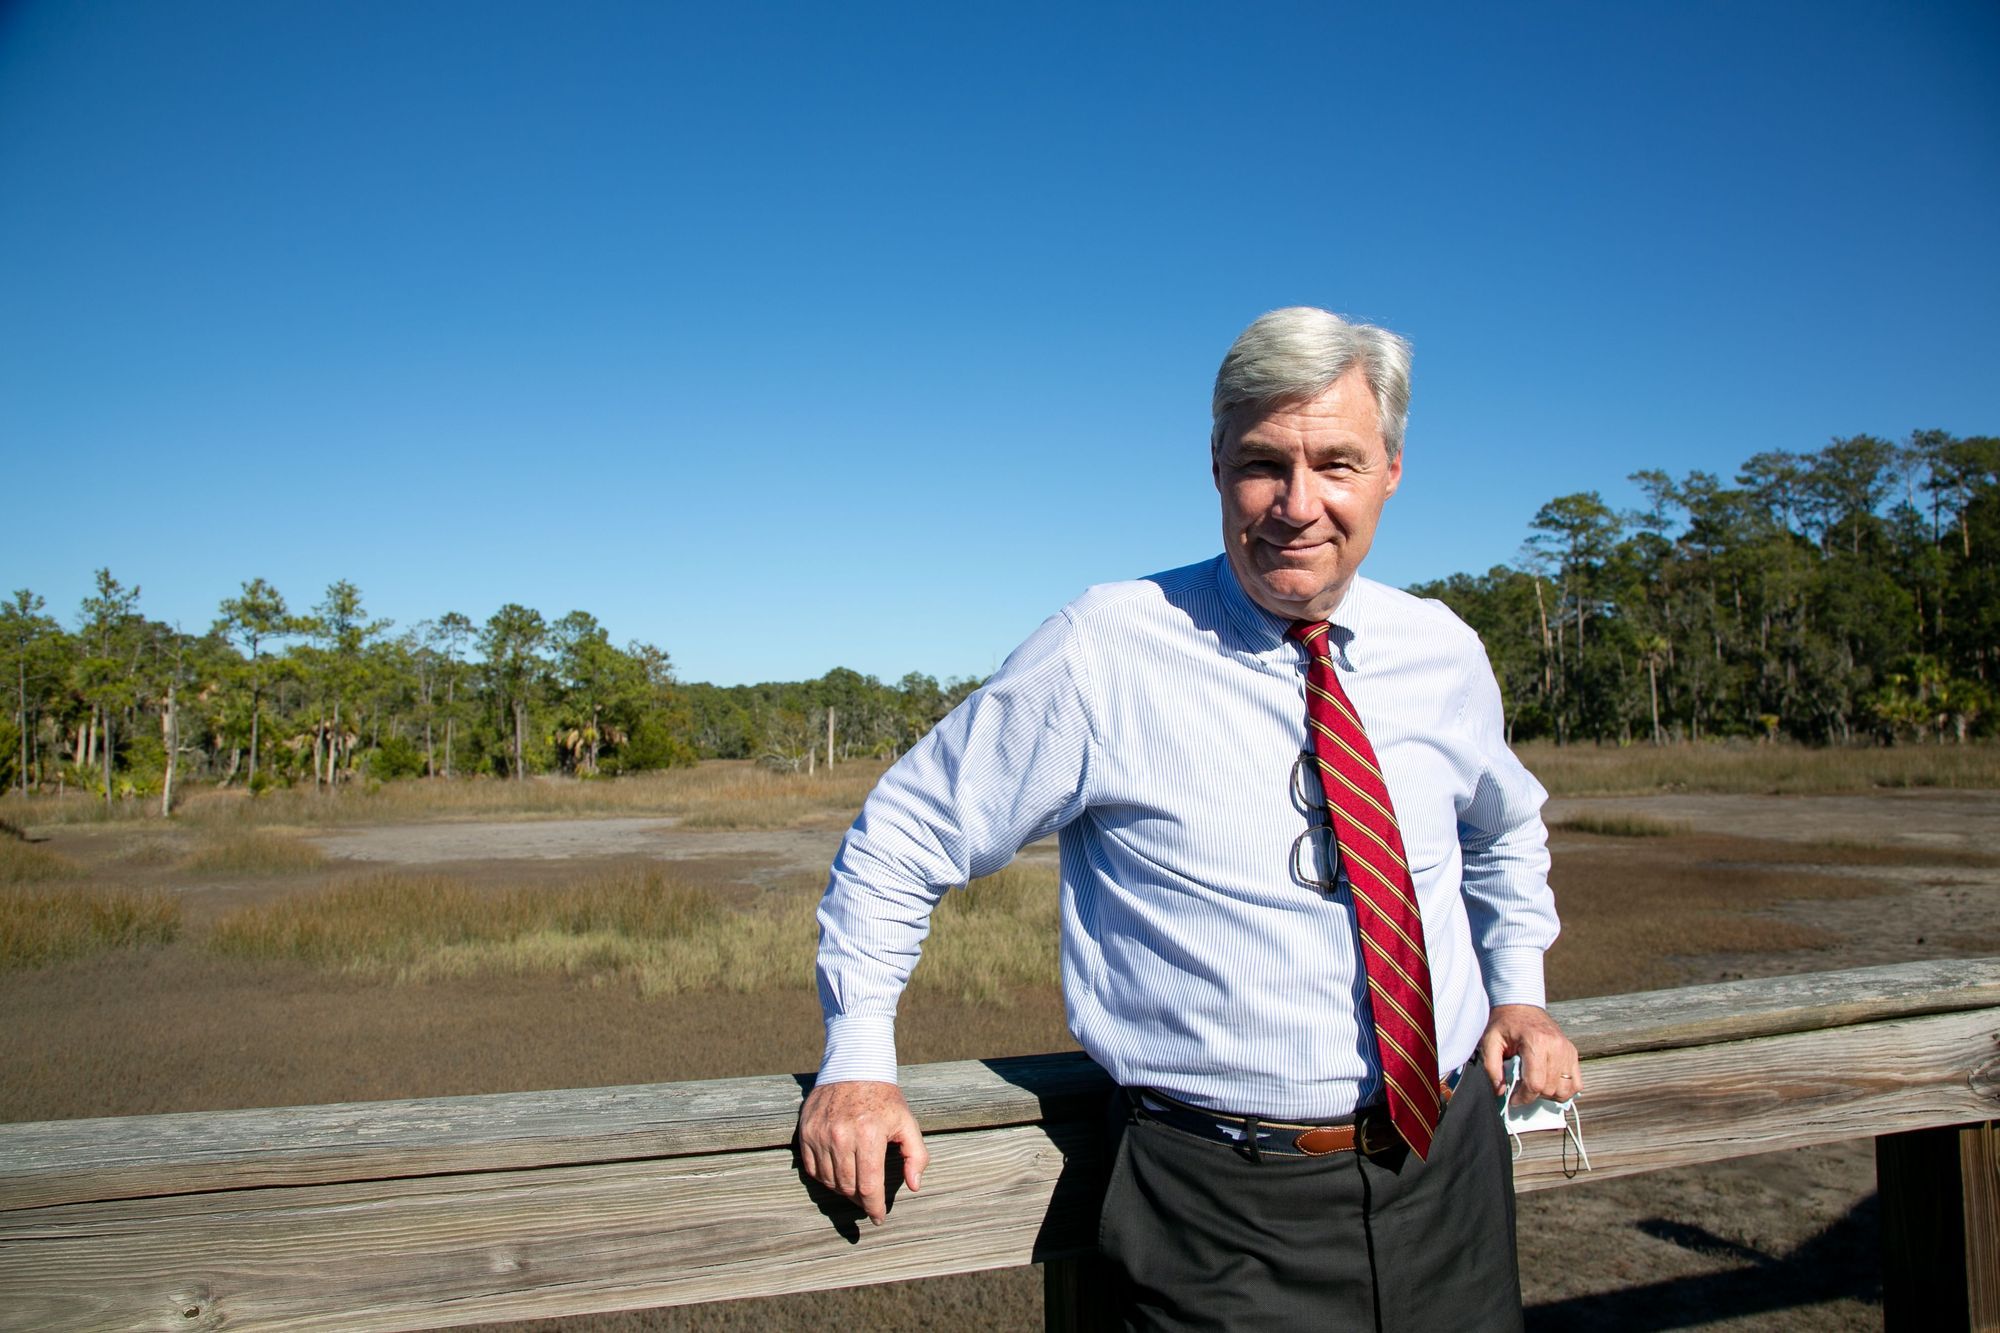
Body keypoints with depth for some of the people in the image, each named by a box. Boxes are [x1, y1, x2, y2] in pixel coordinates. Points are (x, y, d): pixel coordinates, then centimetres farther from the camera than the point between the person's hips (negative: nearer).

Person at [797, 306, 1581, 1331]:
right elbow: (906, 833, -5)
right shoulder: (1103, 652, -13)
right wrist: (858, 1057, -8)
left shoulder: (1444, 653, 1)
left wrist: (1518, 989, 12)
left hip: (1451, 1176, 5)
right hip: (1225, 1207, -4)